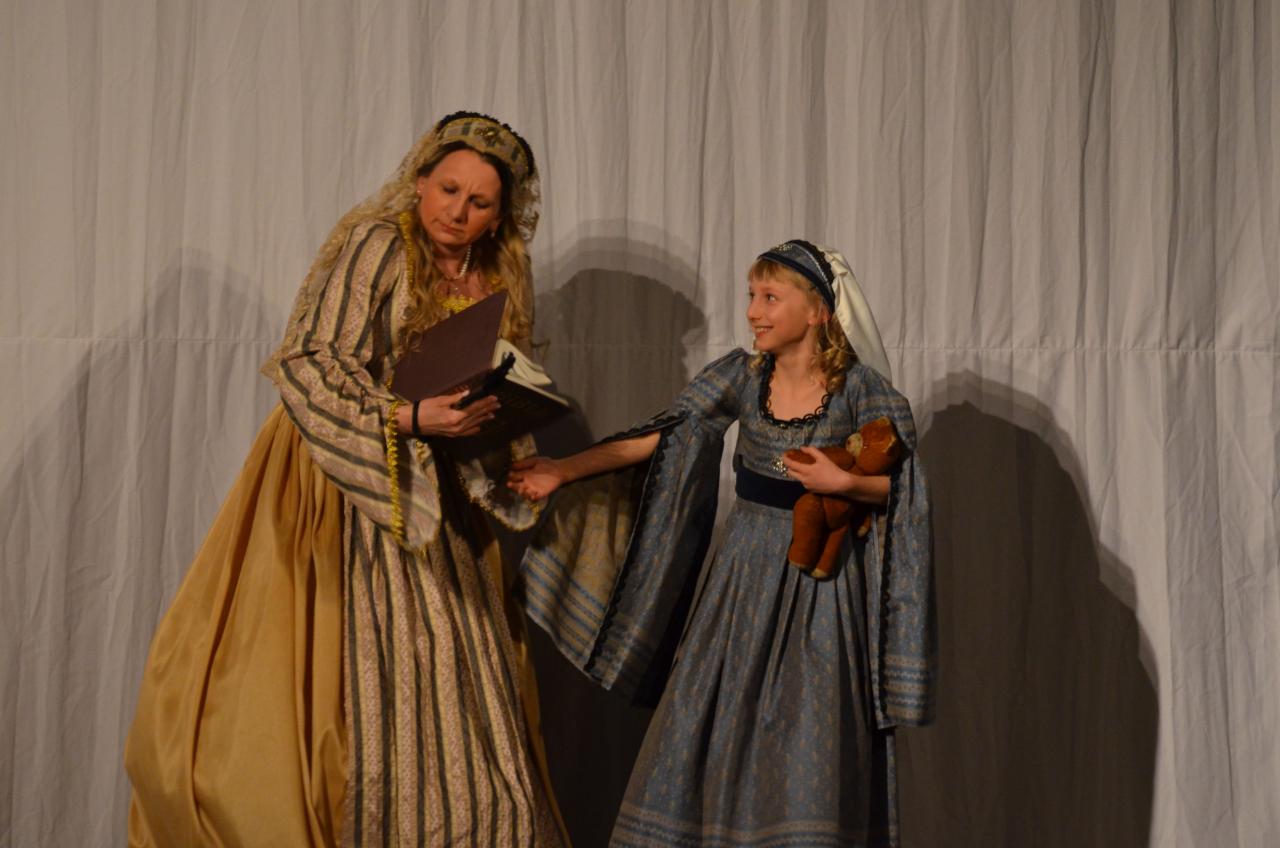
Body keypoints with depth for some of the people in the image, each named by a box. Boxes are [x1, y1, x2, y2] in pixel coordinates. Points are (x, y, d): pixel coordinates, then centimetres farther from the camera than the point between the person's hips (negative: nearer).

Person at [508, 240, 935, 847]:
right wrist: (563, 471, -6)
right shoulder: (740, 376, -1)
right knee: (718, 721, 8)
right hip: (747, 570, 4)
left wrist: (843, 483, -23)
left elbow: (903, 488, -6)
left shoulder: (861, 388, -10)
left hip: (821, 577, -4)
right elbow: (659, 439, -2)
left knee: (810, 739, 0)